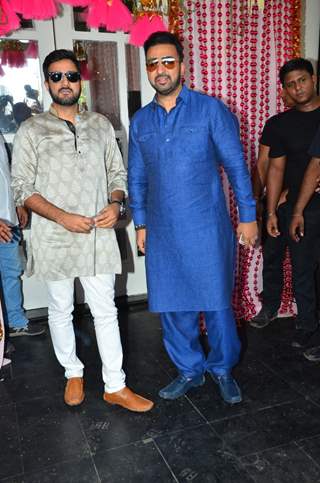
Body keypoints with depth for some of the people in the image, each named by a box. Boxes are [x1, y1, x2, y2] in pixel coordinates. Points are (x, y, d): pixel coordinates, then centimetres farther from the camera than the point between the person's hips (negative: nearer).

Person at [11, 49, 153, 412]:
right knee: (61, 311, 13)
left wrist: (115, 204, -7)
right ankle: (73, 373, 34)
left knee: (105, 311, 6)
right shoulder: (31, 130, -1)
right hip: (54, 238, -1)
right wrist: (63, 217, -16)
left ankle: (115, 386, 18)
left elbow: (117, 172, 13)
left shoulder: (100, 124, 9)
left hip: (98, 235, 2)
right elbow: (22, 188, -4)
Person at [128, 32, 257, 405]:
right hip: (162, 233, 4)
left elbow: (235, 164, -2)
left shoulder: (211, 109, -2)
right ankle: (189, 370, 31)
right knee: (172, 305, 11)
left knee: (216, 302, 5)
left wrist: (248, 216, -4)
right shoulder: (140, 121, 9)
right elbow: (137, 178, 14)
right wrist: (140, 224, 11)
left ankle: (222, 368, 28)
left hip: (207, 229, -3)